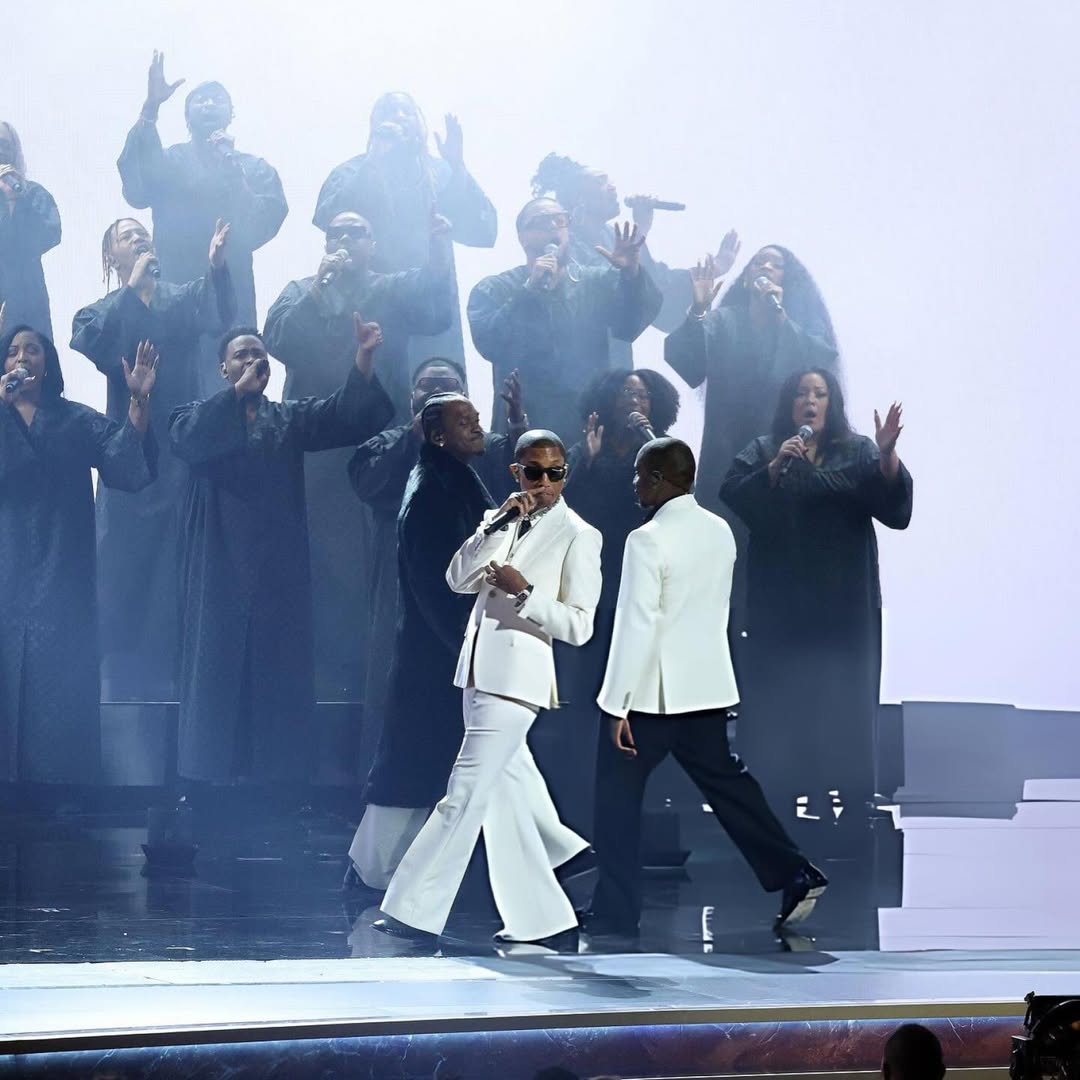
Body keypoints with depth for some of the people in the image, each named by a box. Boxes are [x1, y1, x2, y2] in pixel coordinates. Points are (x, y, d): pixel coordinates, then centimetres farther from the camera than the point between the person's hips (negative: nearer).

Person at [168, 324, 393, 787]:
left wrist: (364, 361, -20)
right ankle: (209, 782, -2)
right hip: (222, 570, -2)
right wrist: (238, 391, -16)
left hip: (279, 571, 2)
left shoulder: (291, 417, 15)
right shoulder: (201, 415, 9)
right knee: (217, 669, -4)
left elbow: (346, 417, -3)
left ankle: (279, 780, 3)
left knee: (280, 673, 0)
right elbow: (186, 440, -16)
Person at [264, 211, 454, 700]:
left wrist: (439, 249, -24)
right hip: (317, 453, 0)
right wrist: (319, 285, -13)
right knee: (324, 569, -2)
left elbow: (435, 312, -10)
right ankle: (328, 678, 5)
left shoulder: (394, 292, 11)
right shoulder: (300, 293, 14)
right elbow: (278, 340, -5)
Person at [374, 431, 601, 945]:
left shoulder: (577, 536, -4)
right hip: (478, 672, 7)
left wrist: (524, 591, -19)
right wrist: (497, 524, -9)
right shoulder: (499, 520, 14)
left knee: (464, 796, -8)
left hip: (517, 679, -7)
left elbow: (578, 626, -7)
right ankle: (543, 917, 21)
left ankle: (416, 912, -4)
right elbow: (458, 579, 1)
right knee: (506, 798, 11)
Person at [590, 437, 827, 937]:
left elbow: (637, 625, -20)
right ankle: (796, 876, 11)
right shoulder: (720, 531, 6)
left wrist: (617, 704, -17)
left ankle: (616, 911, 5)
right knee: (723, 779, 16)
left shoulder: (648, 540, -17)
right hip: (708, 685, 7)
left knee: (618, 793, 3)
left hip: (654, 690, -7)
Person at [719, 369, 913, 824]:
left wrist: (887, 455, -23)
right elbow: (732, 496, -6)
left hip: (844, 603, 0)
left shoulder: (858, 453, 8)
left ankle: (845, 806, 4)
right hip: (780, 604, 0)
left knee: (842, 703, -1)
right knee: (778, 701, -2)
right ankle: (774, 803, 3)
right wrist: (775, 468, -20)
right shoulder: (763, 451, 9)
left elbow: (894, 505, -6)